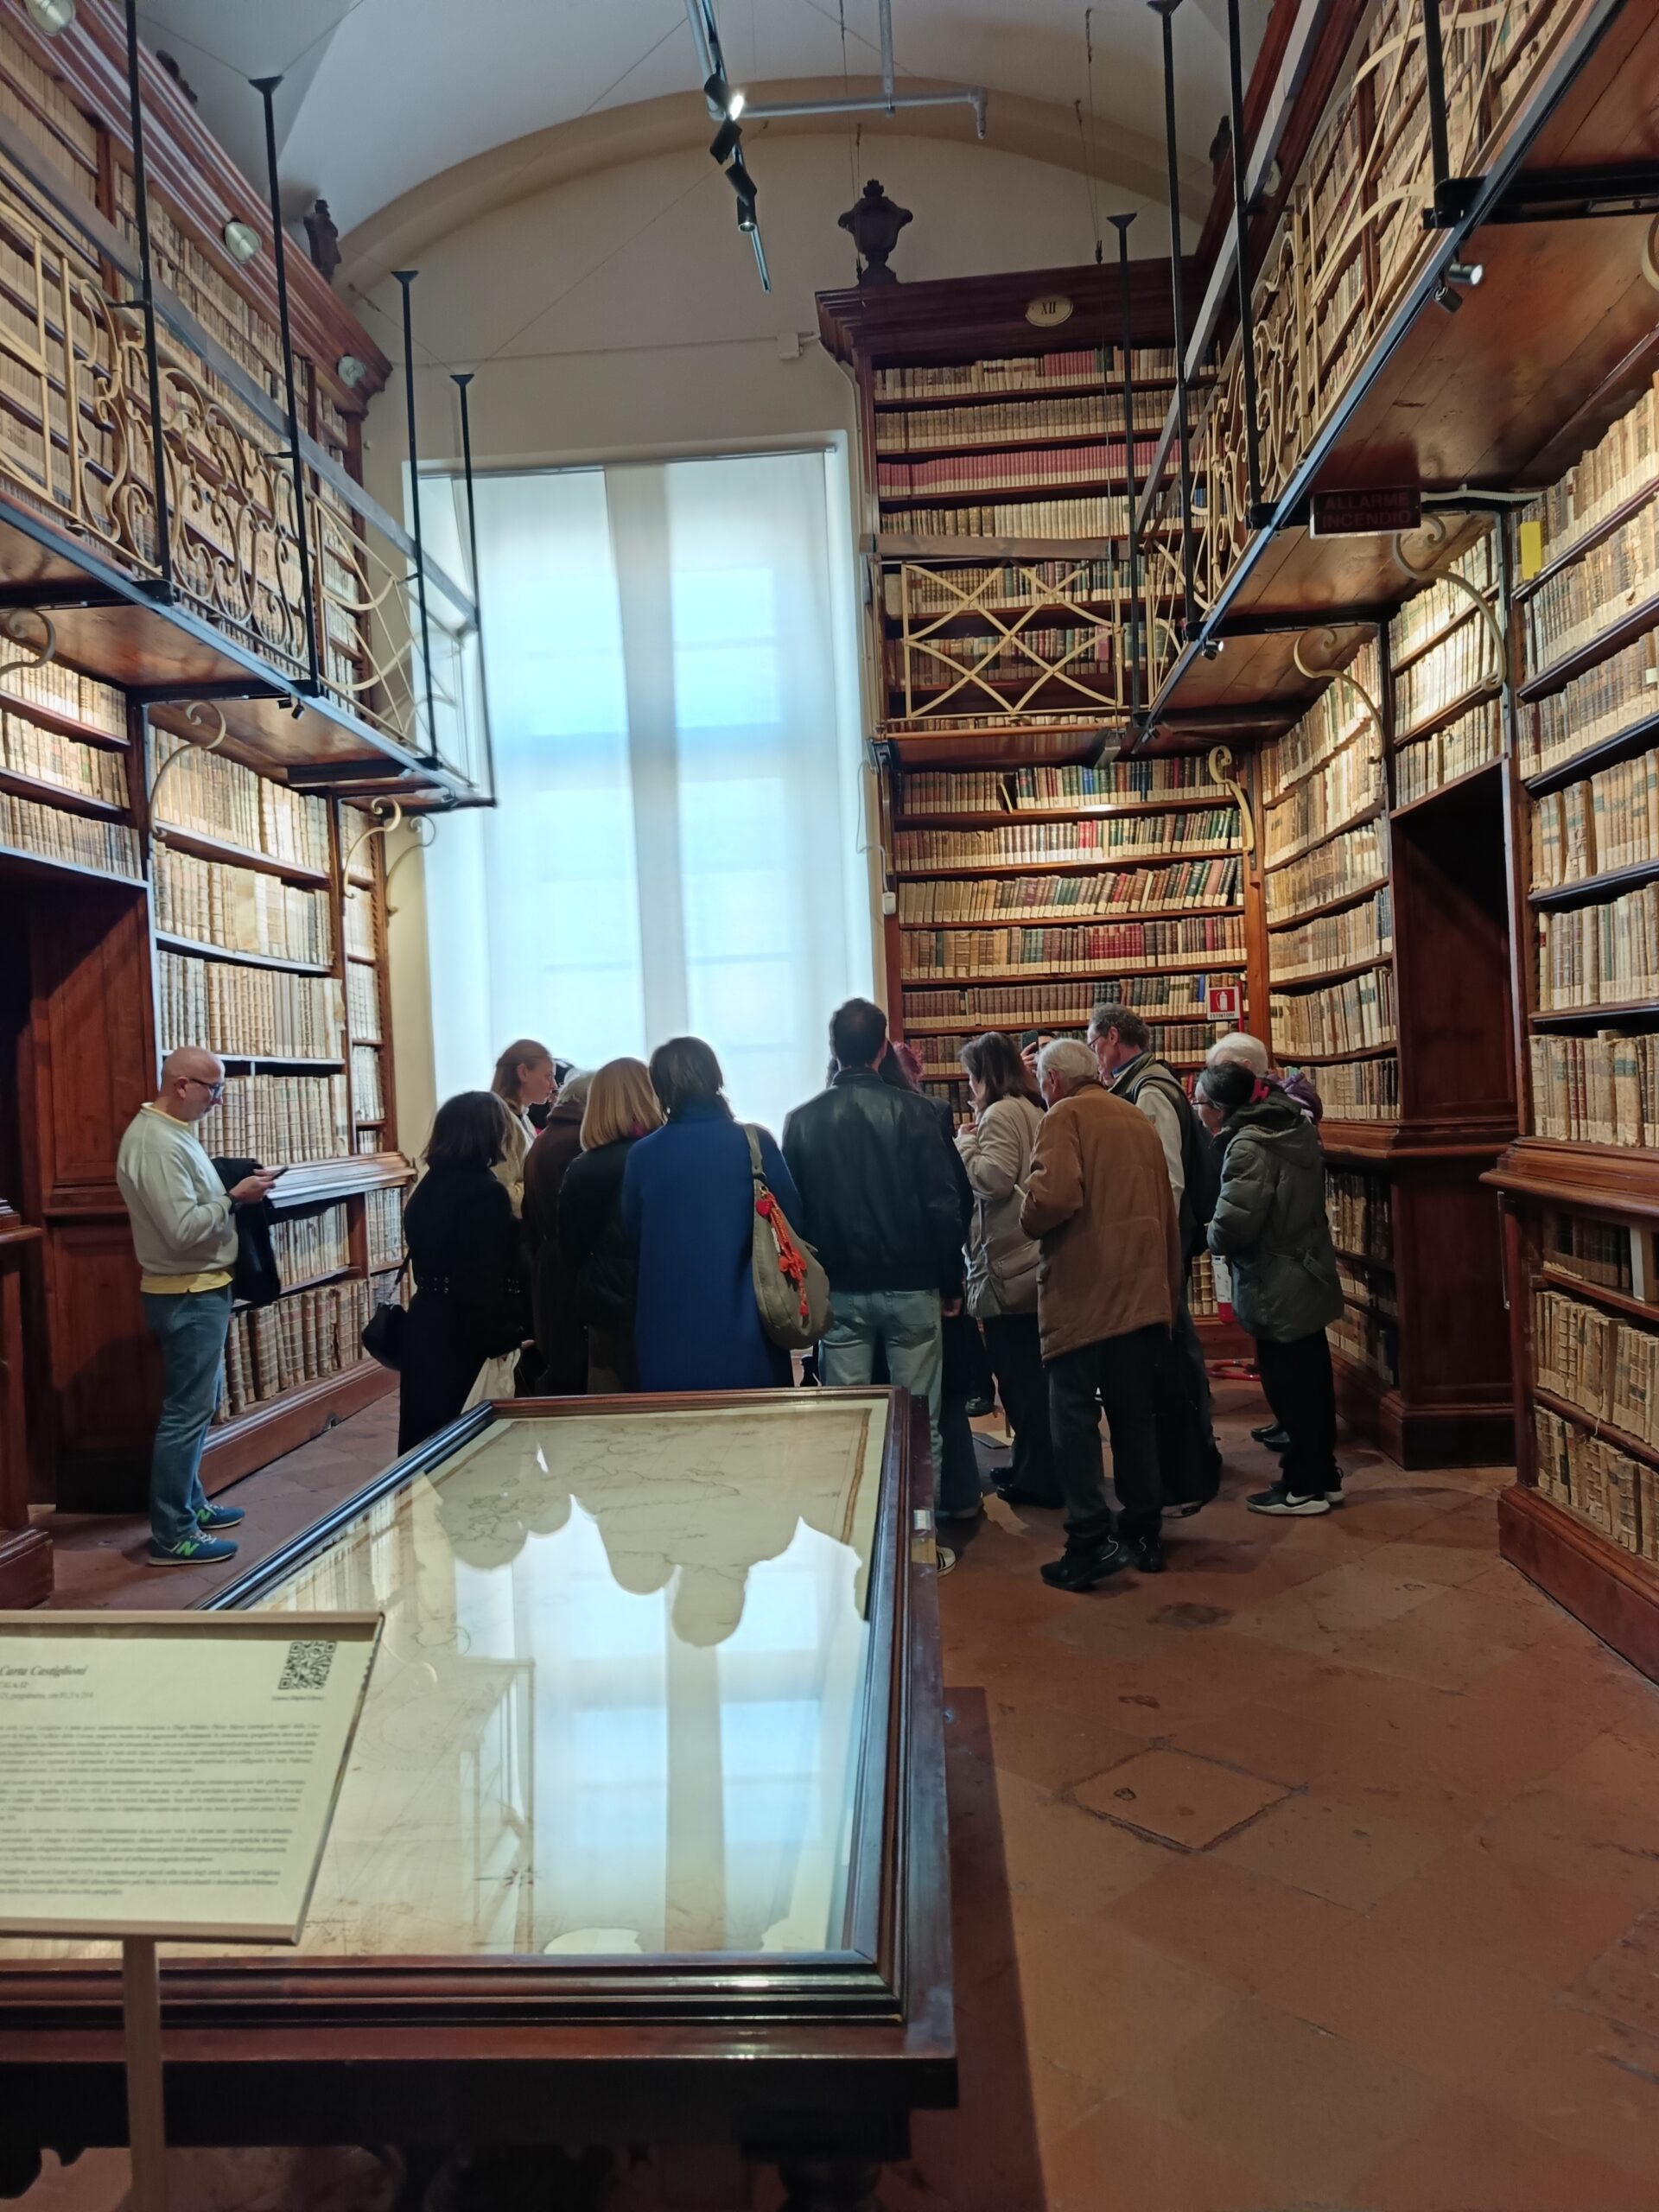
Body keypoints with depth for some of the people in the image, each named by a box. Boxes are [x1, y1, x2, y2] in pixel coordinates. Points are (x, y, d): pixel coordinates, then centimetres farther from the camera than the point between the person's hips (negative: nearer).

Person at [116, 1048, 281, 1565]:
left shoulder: (170, 1130, 10)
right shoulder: (157, 1143, -22)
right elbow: (183, 1229, -27)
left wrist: (236, 1189, 4)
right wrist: (235, 1198, -17)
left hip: (197, 1290, 11)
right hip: (187, 1295, -11)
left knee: (195, 1405, 19)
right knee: (187, 1411, -4)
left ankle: (190, 1504, 31)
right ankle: (171, 1535, 3)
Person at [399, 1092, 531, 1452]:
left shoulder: (428, 1186, 8)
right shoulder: (486, 1192, -17)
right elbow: (488, 1278, -20)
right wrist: (503, 1338, -16)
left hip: (426, 1328, 8)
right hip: (465, 1338, -8)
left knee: (427, 1434, 14)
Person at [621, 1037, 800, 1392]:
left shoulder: (642, 1156, -4)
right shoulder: (755, 1143, -8)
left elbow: (633, 1244, 6)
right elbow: (791, 1225, -1)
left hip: (669, 1341, 1)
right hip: (747, 1337, -1)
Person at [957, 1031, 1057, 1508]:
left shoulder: (1001, 1114, -13)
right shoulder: (1030, 1110, 15)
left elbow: (993, 1179, -22)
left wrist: (965, 1143, -8)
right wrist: (977, 1142, 11)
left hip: (1007, 1268, -10)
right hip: (1030, 1264, 10)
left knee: (1018, 1375, -2)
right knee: (1031, 1373, 16)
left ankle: (1038, 1478, 5)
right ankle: (1038, 1466, 25)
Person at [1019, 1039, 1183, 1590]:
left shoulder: (1064, 1117, -8)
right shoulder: (1138, 1120, 14)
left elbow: (1055, 1196, -25)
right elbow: (1166, 1210, 17)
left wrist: (1029, 1220, -3)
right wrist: (1170, 1288, 24)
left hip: (1083, 1295, -7)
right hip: (1144, 1294, 7)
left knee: (1074, 1419, 1)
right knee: (1135, 1415, 15)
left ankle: (1090, 1543, -2)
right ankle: (1144, 1533, 23)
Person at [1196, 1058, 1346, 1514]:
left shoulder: (1247, 1147, -21)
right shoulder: (1296, 1127, 5)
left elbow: (1232, 1225, -27)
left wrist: (1214, 1239, -5)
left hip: (1276, 1288, -9)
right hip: (1309, 1277, 9)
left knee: (1289, 1389, 2)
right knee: (1312, 1382, 17)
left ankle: (1302, 1488, 13)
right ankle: (1324, 1477, 28)